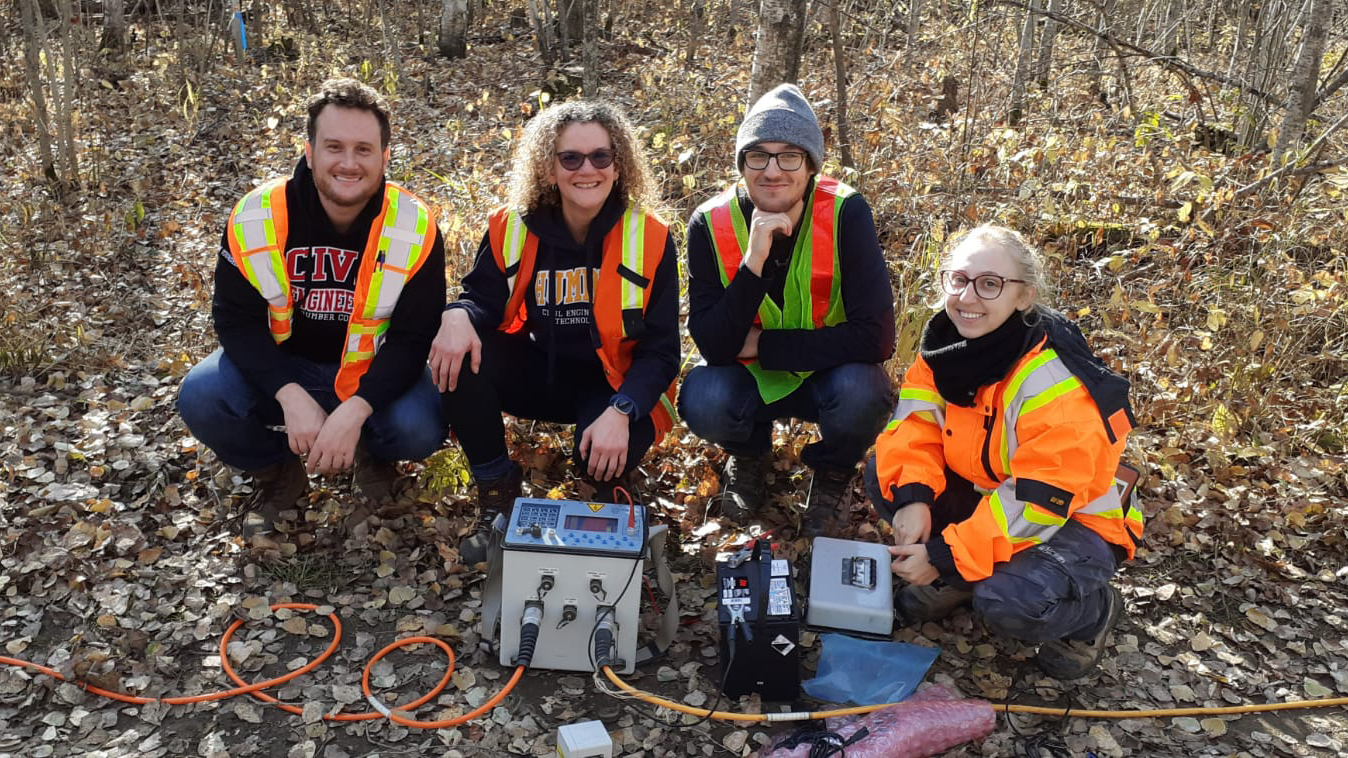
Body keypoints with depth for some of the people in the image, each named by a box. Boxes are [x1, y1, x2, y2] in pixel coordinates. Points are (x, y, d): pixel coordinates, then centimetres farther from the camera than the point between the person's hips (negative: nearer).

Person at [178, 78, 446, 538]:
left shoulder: (414, 227, -18)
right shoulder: (257, 217, -16)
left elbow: (414, 337, -17)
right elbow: (236, 320, -12)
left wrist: (354, 411, -32)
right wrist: (291, 396, -29)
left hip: (372, 372, -1)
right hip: (280, 367, 2)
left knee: (421, 429, -29)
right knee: (200, 398, -24)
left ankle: (371, 456, 11)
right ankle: (277, 472, 8)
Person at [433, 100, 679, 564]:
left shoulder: (650, 239, -12)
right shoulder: (514, 228, -6)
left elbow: (660, 350, -13)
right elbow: (484, 299, -2)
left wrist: (620, 413, -30)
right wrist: (458, 316, -30)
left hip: (615, 384, -3)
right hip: (539, 374, 3)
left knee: (603, 456, -34)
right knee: (457, 354, -24)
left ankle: (606, 483, 9)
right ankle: (496, 490, -5)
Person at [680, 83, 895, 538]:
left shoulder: (845, 213, -21)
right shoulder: (711, 224, -17)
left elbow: (876, 337, -26)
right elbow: (713, 347, -22)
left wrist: (760, 345, -23)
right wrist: (753, 263, -36)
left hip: (830, 373, -1)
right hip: (750, 380, 1)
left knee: (862, 391, -33)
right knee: (701, 400, -30)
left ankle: (833, 473, 4)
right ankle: (750, 454, 9)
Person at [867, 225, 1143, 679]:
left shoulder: (1056, 380, -30)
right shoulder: (947, 341, -9)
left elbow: (1038, 502, -29)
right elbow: (916, 422, -9)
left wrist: (947, 554, -28)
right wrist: (913, 497, -28)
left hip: (1072, 521, -6)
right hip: (984, 494, 7)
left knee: (1009, 602, -34)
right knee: (884, 473, -12)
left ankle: (1093, 610, 2)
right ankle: (956, 578, 8)